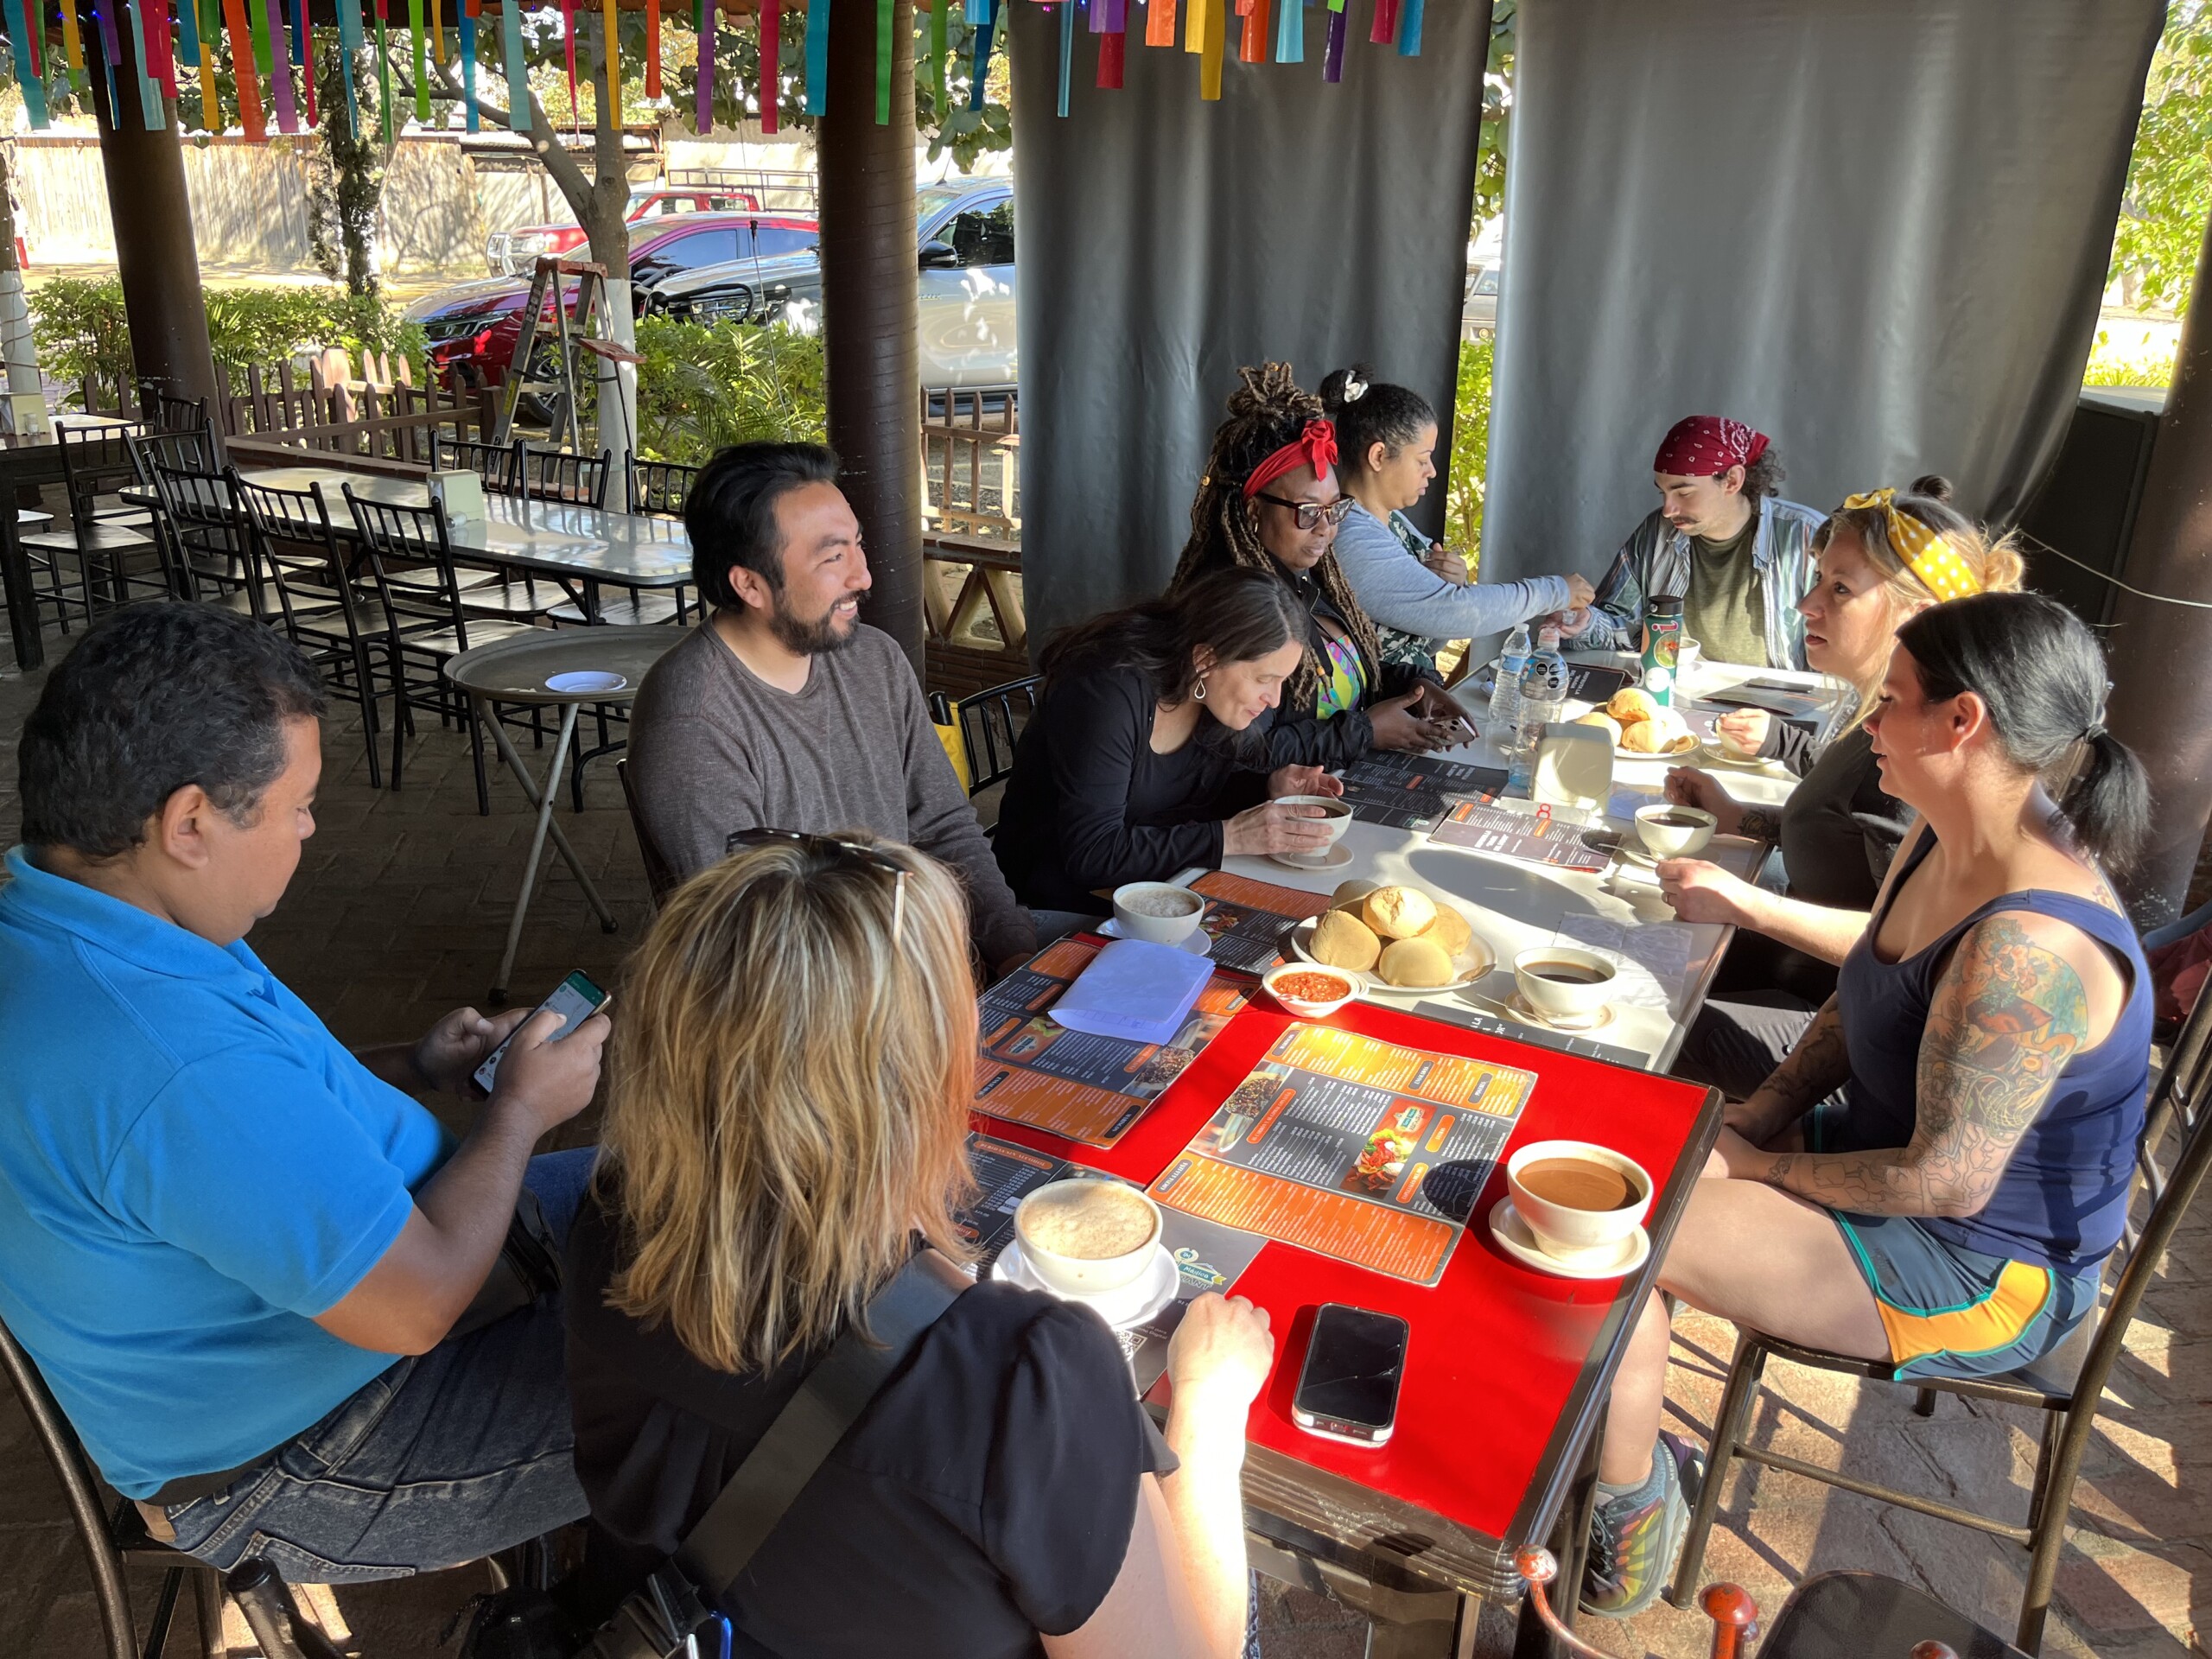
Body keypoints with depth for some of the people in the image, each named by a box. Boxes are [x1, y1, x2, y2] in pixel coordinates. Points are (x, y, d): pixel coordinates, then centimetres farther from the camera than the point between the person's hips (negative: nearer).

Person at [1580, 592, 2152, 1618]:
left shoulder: (2028, 946, -33)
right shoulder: (1940, 848, -2)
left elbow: (1945, 1181, -28)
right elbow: (1855, 1010, 11)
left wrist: (1755, 1166, -16)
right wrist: (1754, 1116, -3)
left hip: (1984, 1274, -10)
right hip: (1884, 1156, 10)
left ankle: (1627, 1525, 4)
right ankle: (1629, 1449, 15)